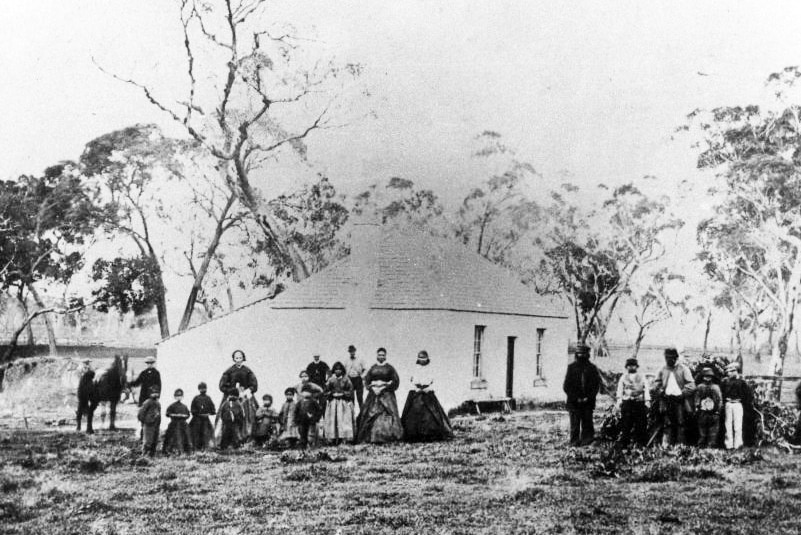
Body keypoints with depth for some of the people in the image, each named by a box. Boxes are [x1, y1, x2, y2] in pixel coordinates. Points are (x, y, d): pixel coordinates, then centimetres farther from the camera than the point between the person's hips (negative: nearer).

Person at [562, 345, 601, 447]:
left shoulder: (592, 368, 7)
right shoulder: (571, 367, 4)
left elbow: (597, 385, 7)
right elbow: (566, 386, 2)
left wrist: (589, 397, -5)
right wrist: (576, 398, -6)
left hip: (588, 401, 1)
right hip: (574, 402, -1)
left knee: (587, 422, 1)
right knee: (574, 424, -3)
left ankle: (587, 440, 8)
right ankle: (574, 441, 3)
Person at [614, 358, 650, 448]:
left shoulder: (642, 376, 12)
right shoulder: (623, 377, 14)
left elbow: (646, 389, 6)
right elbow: (620, 389, 8)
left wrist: (647, 400, -5)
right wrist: (619, 401, -3)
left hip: (640, 402, 0)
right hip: (627, 402, 0)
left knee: (641, 424, 0)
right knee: (626, 424, -4)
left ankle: (640, 443, 7)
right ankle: (623, 443, 0)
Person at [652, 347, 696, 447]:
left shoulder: (683, 369, 3)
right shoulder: (662, 370, 12)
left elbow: (691, 386, -3)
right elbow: (656, 384, 13)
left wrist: (682, 394, -13)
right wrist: (662, 392, -3)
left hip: (680, 400, -2)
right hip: (667, 400, 2)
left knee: (681, 424, -1)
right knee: (667, 424, 1)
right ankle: (666, 446, 1)